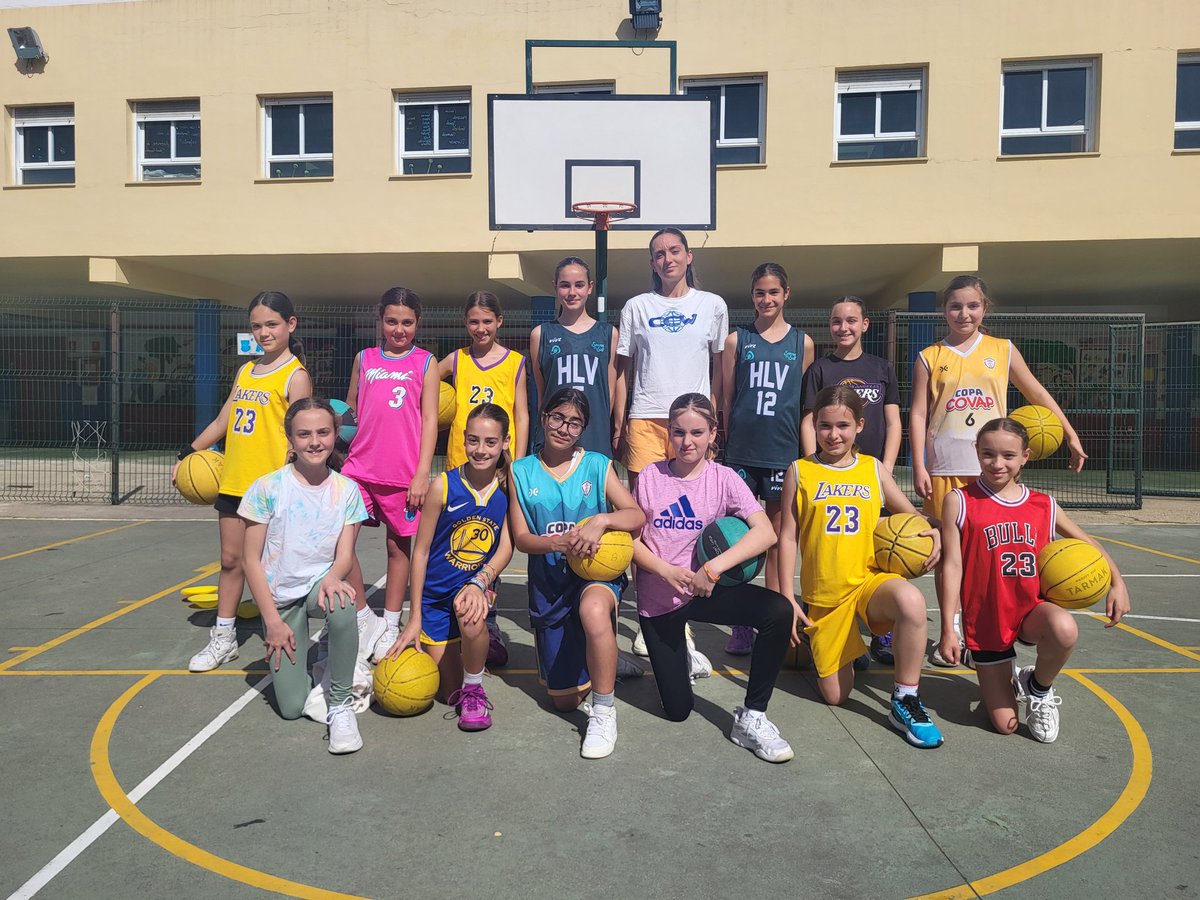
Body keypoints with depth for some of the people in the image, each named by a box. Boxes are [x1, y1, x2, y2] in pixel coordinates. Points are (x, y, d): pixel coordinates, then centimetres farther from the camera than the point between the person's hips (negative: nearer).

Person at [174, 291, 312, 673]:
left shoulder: (296, 376, -7)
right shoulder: (245, 371, 14)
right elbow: (223, 420, 21)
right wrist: (187, 452, 18)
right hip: (234, 482, 7)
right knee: (231, 560, 12)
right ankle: (223, 638, 23)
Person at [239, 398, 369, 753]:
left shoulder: (346, 490, -4)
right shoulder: (267, 488, -10)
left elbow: (345, 556, -7)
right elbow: (252, 560, -7)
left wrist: (333, 577, -32)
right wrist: (273, 621, -11)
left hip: (320, 585, 0)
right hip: (280, 598, 0)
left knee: (342, 605, -39)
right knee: (292, 708, -7)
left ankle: (341, 704, -19)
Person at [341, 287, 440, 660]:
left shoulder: (425, 362, 5)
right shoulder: (364, 359, 12)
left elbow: (429, 420, 0)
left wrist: (422, 474, -6)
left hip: (404, 472, -2)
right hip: (360, 465, 2)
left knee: (399, 545, 8)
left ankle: (389, 625, 23)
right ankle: (363, 617, 9)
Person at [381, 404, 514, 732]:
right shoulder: (444, 486, -14)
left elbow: (506, 547, -9)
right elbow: (421, 550, -8)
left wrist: (480, 583, -29)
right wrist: (414, 618, -8)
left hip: (478, 585, 0)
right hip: (435, 593, 0)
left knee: (471, 615, -37)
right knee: (449, 692, 1)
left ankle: (474, 690, -10)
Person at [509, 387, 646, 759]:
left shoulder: (598, 465, -1)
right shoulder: (522, 471, 1)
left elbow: (637, 516, -9)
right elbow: (521, 539, -4)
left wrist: (601, 520, -29)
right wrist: (561, 542, -23)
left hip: (596, 573, -2)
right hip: (548, 582, 3)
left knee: (593, 609, -42)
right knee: (564, 700, 8)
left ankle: (604, 713, -22)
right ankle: (605, 664, 43)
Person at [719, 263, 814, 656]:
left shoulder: (802, 342, 7)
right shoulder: (737, 339, 6)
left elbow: (806, 401, 8)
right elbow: (726, 399, 7)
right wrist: (730, 442, 5)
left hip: (783, 451, 0)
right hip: (742, 451, 0)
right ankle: (741, 624, 14)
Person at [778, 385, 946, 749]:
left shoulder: (874, 469, 5)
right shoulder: (799, 471, 0)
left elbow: (911, 516, 15)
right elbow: (788, 537, 0)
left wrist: (931, 531, -9)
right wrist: (787, 599, -5)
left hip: (870, 579, 0)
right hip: (824, 595, 0)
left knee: (911, 600, -36)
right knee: (835, 695, 4)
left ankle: (905, 701, -15)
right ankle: (817, 647, 39)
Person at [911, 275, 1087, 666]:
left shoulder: (1003, 350, 9)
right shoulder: (929, 358, 5)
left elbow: (1037, 393, 15)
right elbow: (918, 414, 2)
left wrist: (1072, 436, 12)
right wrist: (918, 467, -6)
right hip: (944, 469, 0)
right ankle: (949, 632, 16)